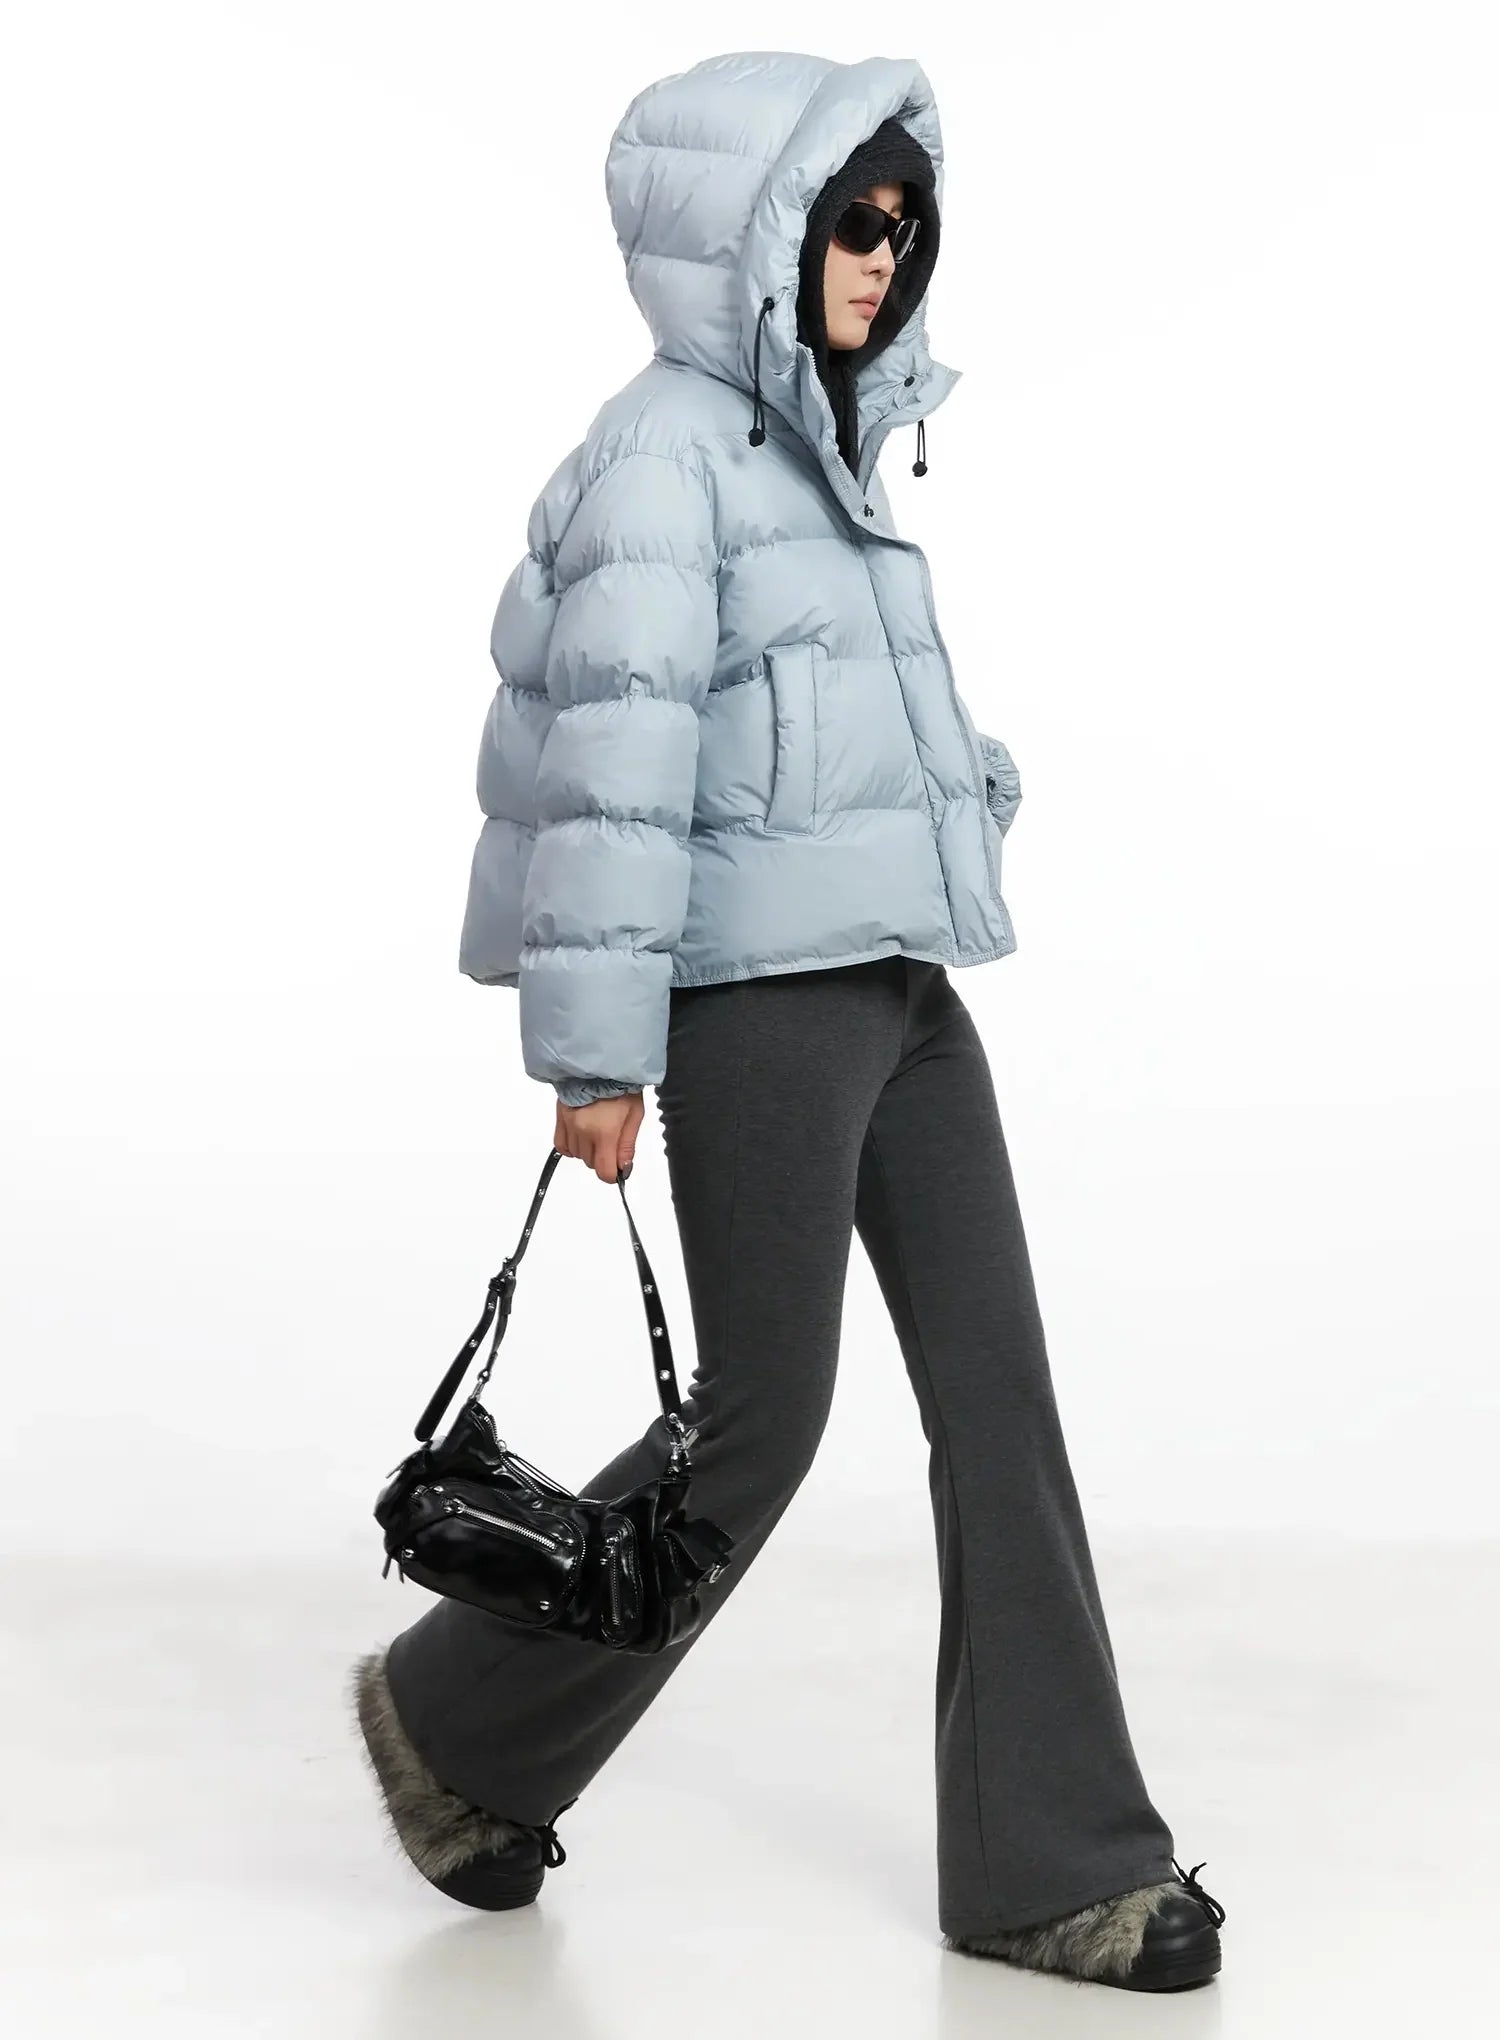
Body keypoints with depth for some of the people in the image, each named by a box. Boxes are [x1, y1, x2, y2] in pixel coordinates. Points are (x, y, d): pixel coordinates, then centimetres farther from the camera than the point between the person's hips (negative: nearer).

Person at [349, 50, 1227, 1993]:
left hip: (899, 983, 8)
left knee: (999, 1388, 4)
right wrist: (601, 1048, -20)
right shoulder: (667, 448, -12)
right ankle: (456, 1719, 23)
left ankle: (1050, 1864, 12)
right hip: (759, 993, -8)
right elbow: (615, 752, -18)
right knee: (760, 1414, 0)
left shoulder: (829, 436, 16)